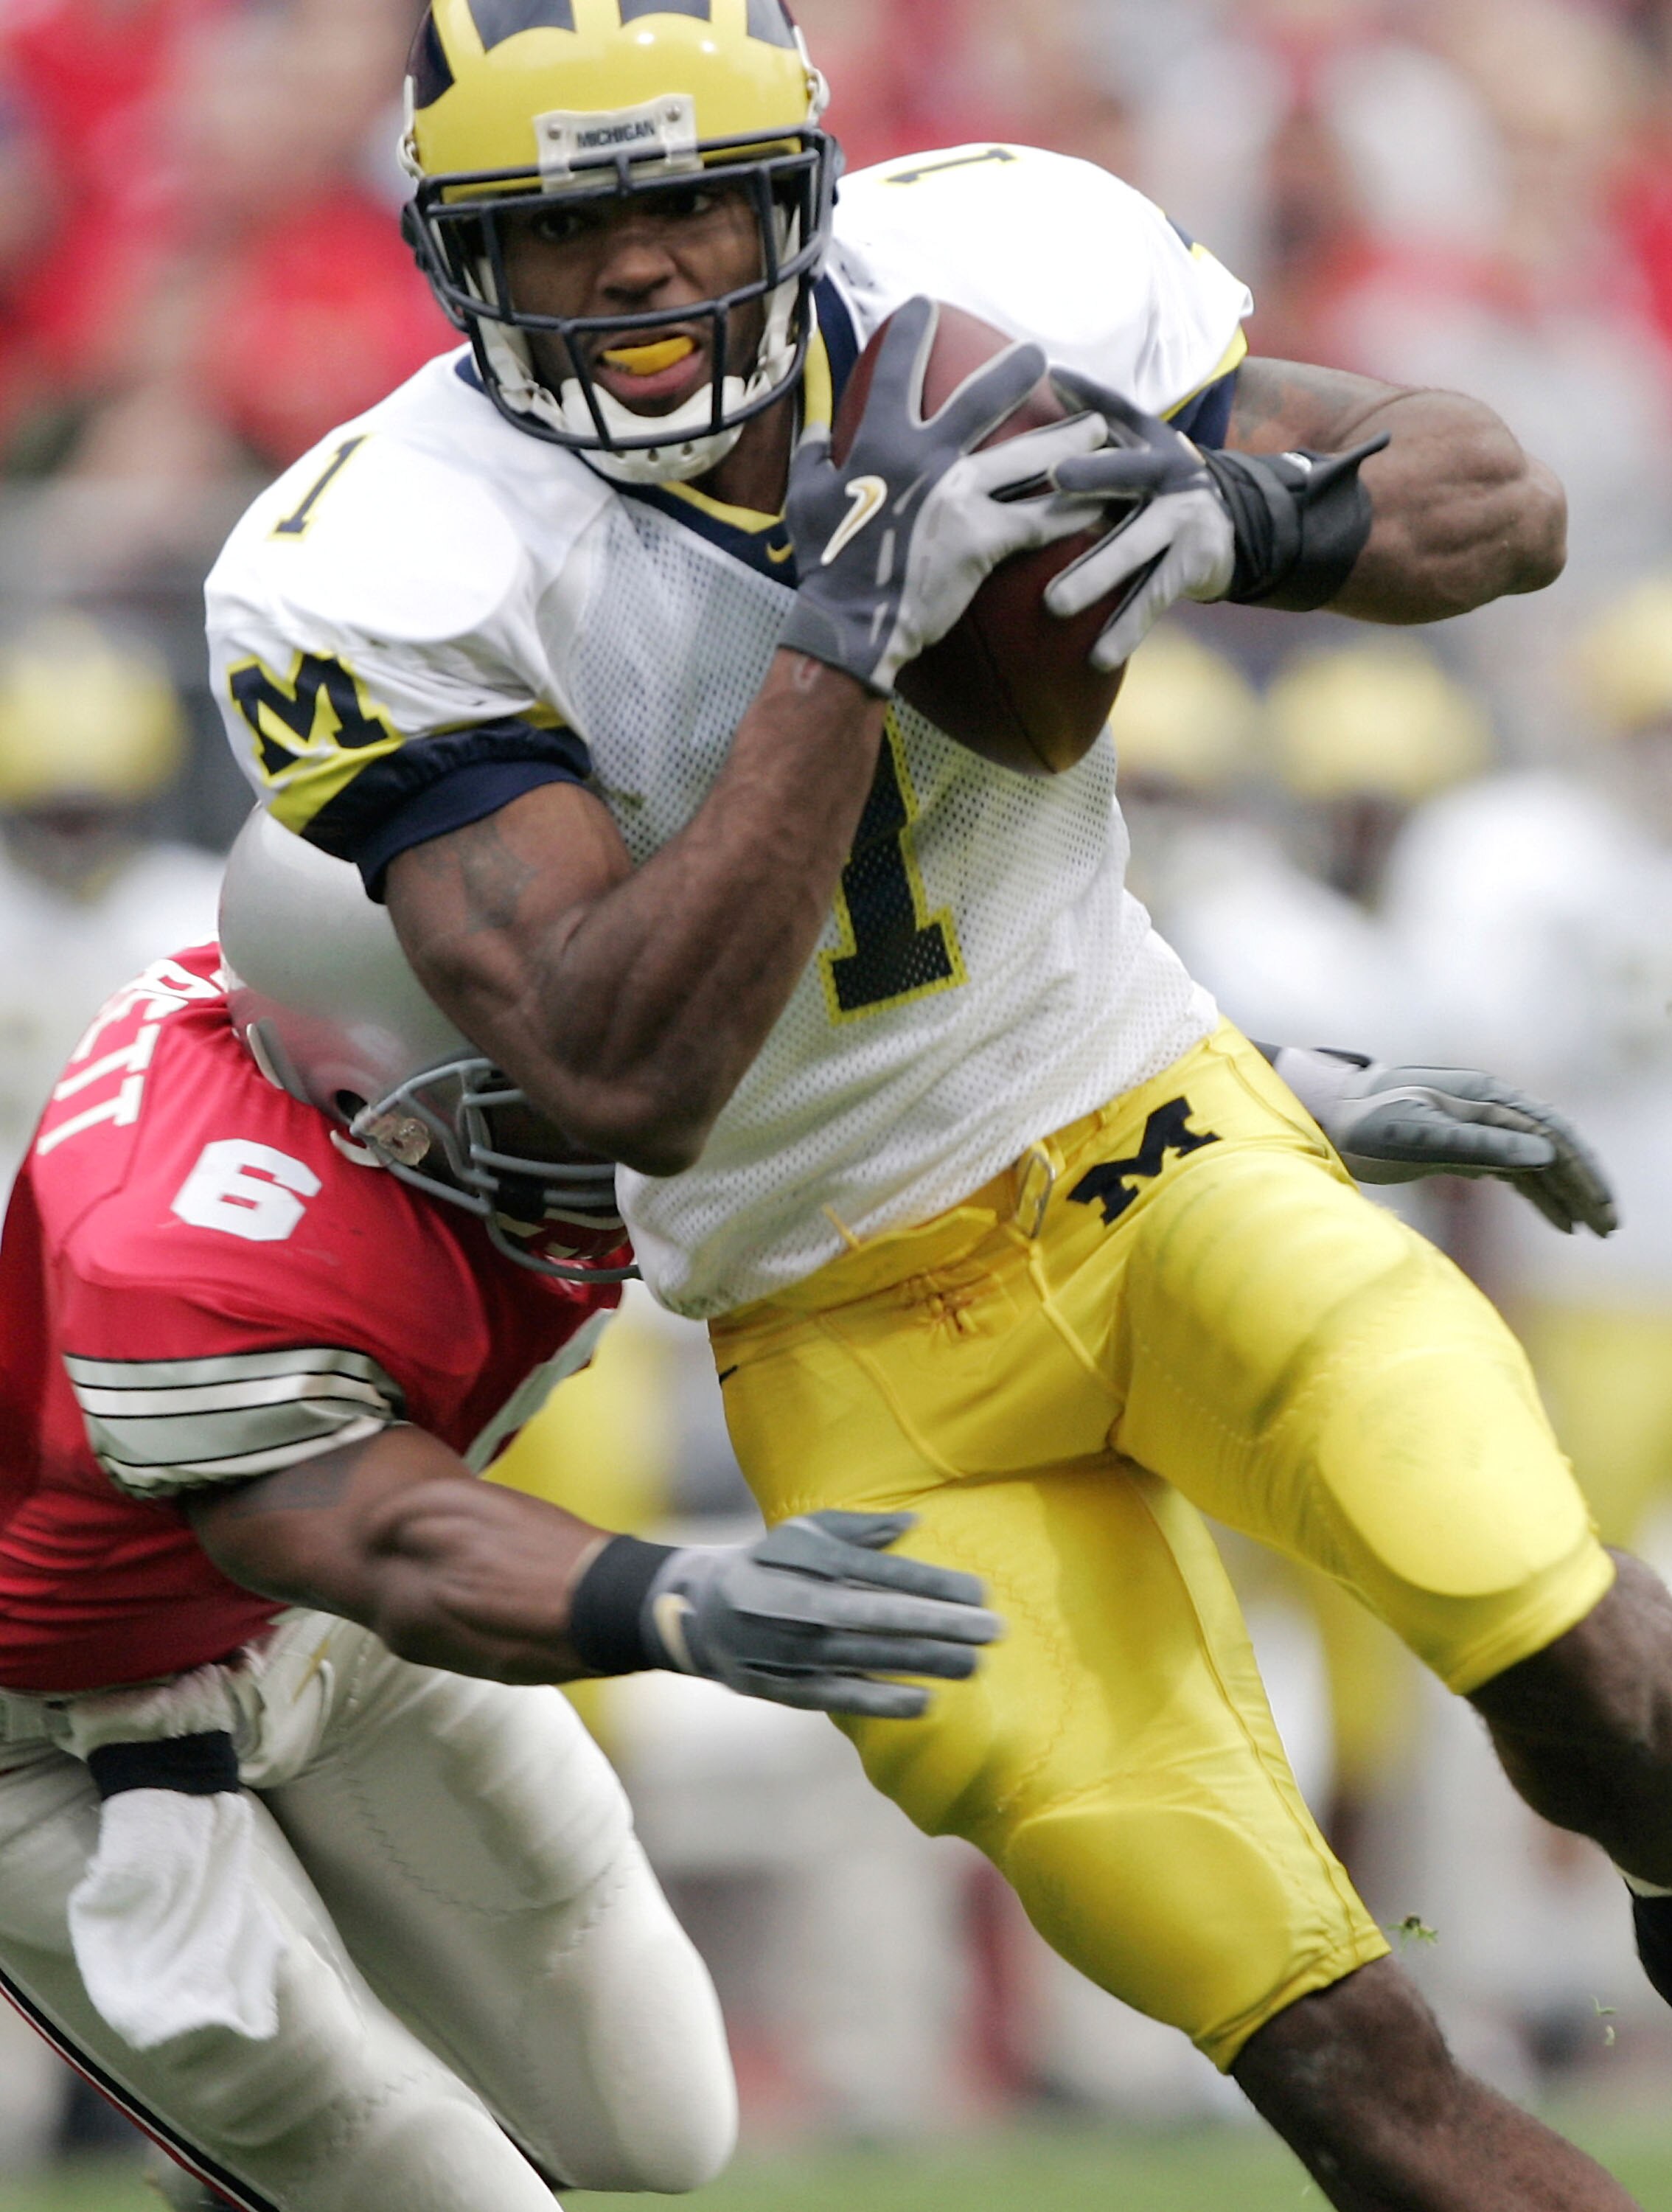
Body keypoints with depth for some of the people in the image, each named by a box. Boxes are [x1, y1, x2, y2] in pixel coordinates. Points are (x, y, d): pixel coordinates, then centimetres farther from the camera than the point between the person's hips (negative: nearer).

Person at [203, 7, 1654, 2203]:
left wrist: (1251, 521, -25)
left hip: (1161, 1151, 2)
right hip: (867, 1343, -2)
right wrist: (849, 634, -36)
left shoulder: (989, 290, -11)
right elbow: (629, 1081, -31)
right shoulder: (388, 590, -21)